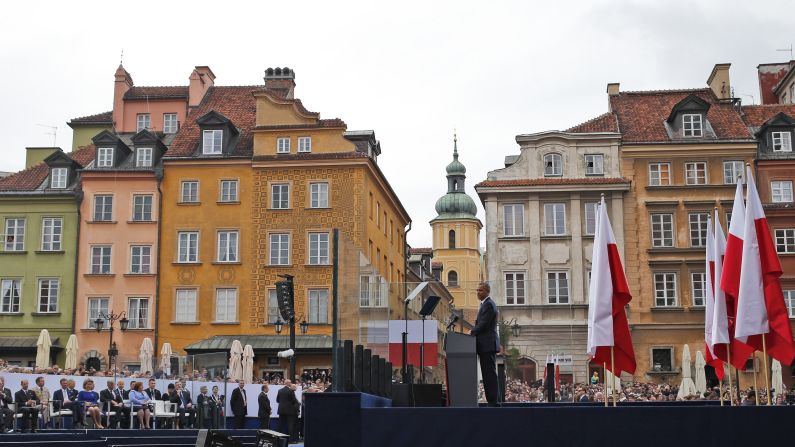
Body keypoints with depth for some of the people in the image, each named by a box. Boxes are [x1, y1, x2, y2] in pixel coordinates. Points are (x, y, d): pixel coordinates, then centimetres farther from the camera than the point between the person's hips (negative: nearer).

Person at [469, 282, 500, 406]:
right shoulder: (486, 304, 22)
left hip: (487, 345, -11)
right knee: (488, 374, 10)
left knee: (490, 374, -10)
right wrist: (473, 331, 11)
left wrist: (472, 332, -5)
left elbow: (483, 324, -17)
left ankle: (493, 402, -10)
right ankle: (493, 401, 11)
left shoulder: (488, 304, -11)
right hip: (487, 345, 11)